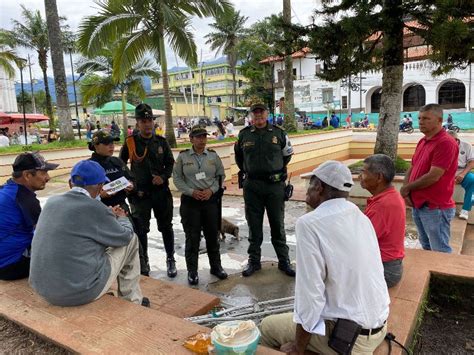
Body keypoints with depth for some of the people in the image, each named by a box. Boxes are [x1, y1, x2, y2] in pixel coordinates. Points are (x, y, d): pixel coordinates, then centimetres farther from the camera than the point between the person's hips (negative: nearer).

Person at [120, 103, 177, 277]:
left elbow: (170, 163, 8)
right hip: (139, 193, -1)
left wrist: (163, 177, -9)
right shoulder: (130, 142, -3)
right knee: (141, 230, 7)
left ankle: (170, 260, 29)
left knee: (166, 227, 12)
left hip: (161, 191, 2)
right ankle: (143, 264, 23)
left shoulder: (161, 141, 2)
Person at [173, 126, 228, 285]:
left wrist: (211, 190, -9)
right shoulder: (183, 156, -1)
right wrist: (192, 192, -12)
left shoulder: (213, 155, 3)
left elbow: (221, 175, 7)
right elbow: (177, 178, 0)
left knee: (212, 235, 11)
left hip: (210, 199, 2)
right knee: (192, 237, 3)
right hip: (190, 200, -2)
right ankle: (192, 271, 17)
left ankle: (216, 266, 28)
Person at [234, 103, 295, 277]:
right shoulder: (244, 134, 3)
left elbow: (288, 153, 17)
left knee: (278, 224, 7)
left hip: (275, 185, -1)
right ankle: (254, 261, 22)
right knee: (254, 225, 9)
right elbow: (238, 156, 19)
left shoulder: (278, 133, 2)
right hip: (252, 186, 1)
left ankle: (284, 261, 20)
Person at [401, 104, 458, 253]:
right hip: (418, 204, 9)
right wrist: (405, 192, -2)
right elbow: (412, 168, 15)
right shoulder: (423, 141, 10)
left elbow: (433, 176, -22)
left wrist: (407, 188, -9)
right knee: (426, 248, 22)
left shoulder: (446, 143, -17)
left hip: (435, 208, -9)